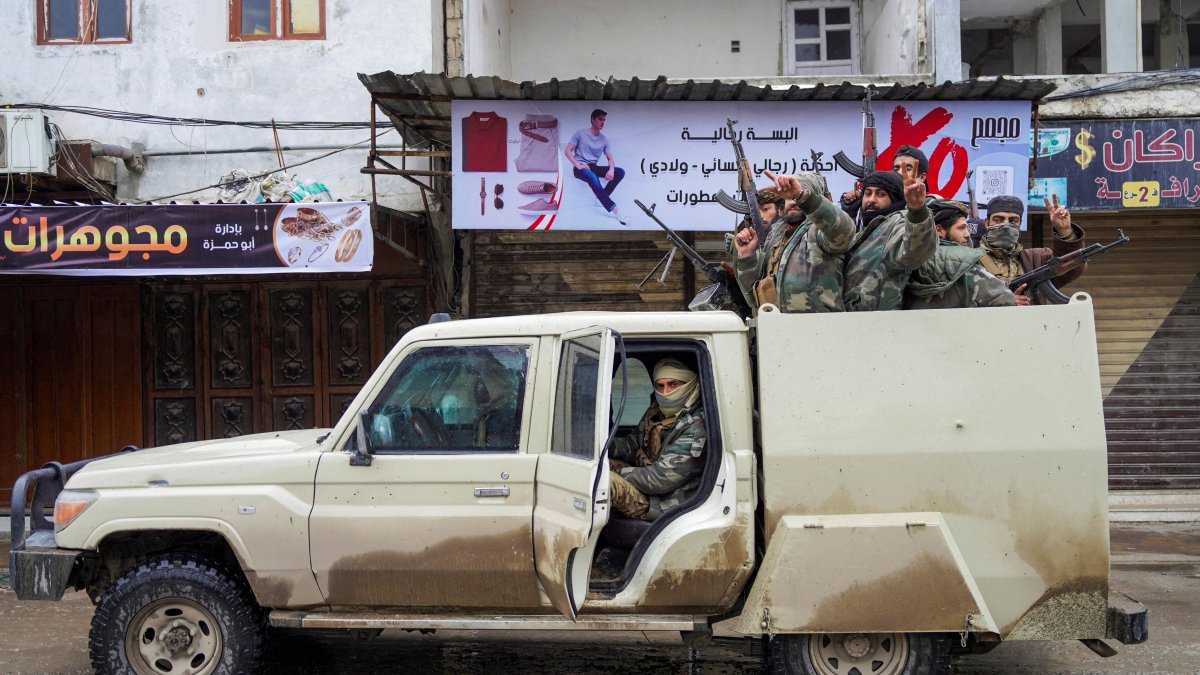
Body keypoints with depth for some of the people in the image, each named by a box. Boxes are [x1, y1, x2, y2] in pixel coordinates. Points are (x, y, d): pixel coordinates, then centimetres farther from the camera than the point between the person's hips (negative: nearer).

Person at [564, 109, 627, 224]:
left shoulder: (604, 139, 11)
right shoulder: (581, 133, -1)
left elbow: (610, 158, 8)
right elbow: (567, 151, -5)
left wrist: (611, 169, -17)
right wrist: (578, 165, -20)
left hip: (593, 167, 6)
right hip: (580, 168, -6)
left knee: (620, 172, -14)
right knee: (593, 178, -40)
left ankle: (603, 199, -21)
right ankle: (614, 210, -46)